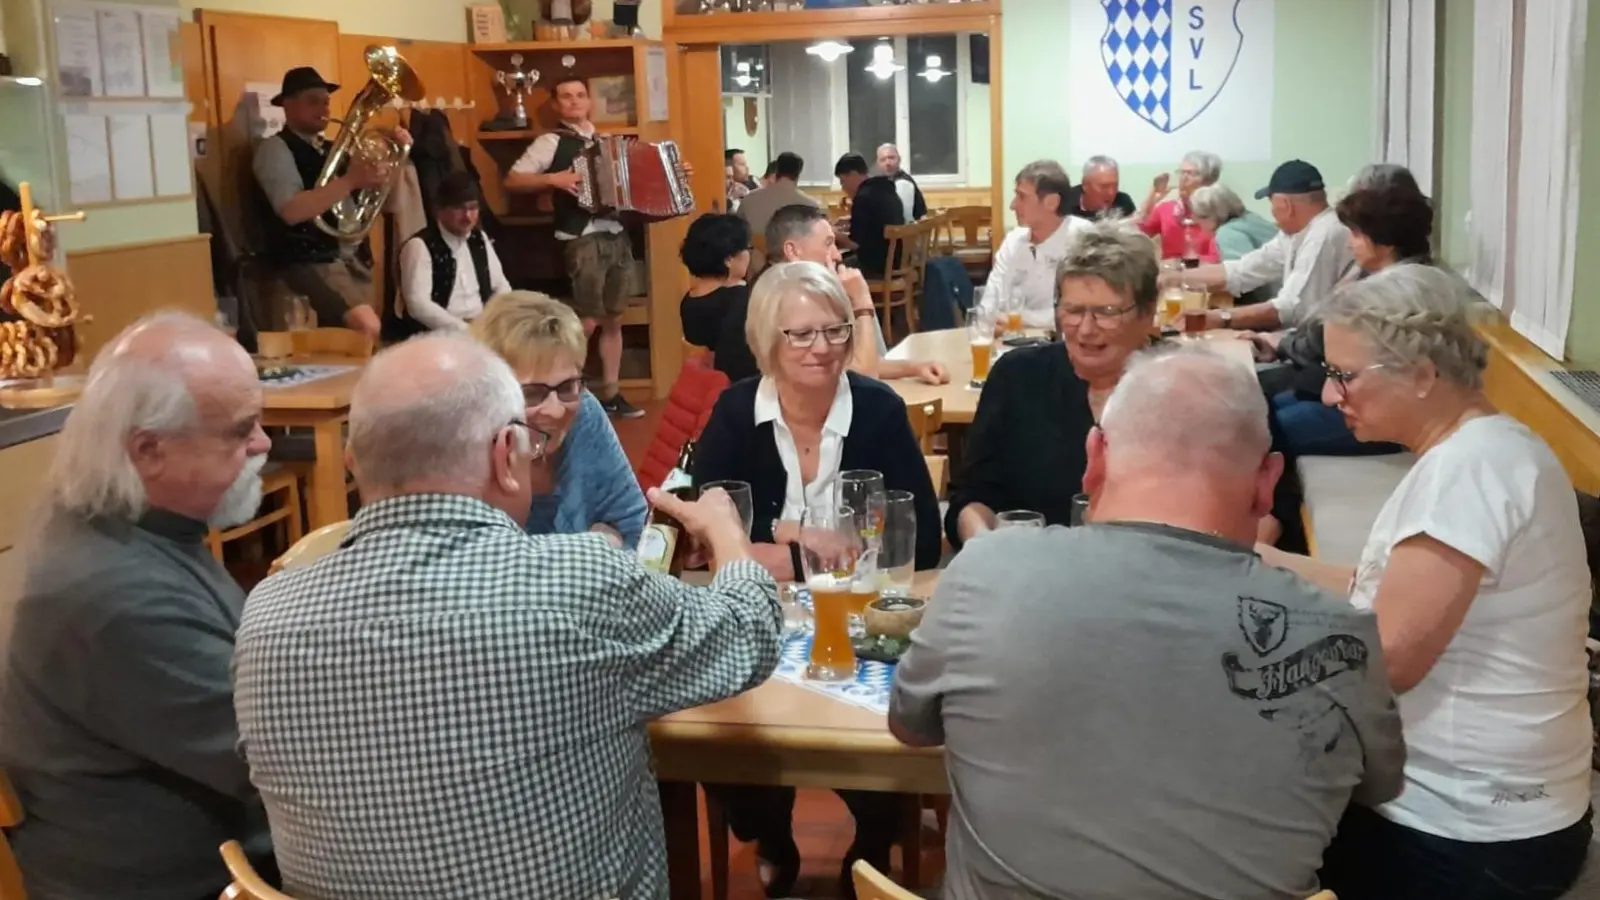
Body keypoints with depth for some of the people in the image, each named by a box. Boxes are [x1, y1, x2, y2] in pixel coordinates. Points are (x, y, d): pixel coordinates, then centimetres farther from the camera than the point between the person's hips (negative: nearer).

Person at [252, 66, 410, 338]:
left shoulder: (332, 150, 18)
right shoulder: (275, 149, -4)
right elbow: (291, 211, -22)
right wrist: (350, 181, -26)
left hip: (351, 258, 8)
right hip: (308, 262, -8)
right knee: (367, 328, -28)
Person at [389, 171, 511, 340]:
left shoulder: (479, 240, 13)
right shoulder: (420, 246, -8)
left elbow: (500, 286, 18)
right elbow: (418, 305, -18)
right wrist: (466, 330, -22)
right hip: (435, 334, -7)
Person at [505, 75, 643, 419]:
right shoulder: (551, 142, -2)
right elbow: (512, 180, -7)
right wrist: (554, 179, -19)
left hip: (618, 236, 6)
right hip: (583, 239, -6)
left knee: (613, 319, 9)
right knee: (587, 321, -8)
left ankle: (610, 393, 16)